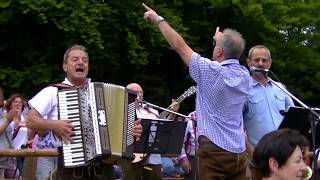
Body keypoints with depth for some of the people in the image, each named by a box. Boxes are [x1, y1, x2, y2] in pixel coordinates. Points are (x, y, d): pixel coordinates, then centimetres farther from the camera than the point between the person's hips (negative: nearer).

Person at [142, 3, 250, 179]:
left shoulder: (211, 71, -10)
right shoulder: (245, 76, 6)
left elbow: (179, 46, -1)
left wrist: (158, 19, 10)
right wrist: (221, 39, 29)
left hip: (214, 151, -6)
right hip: (239, 152, 6)